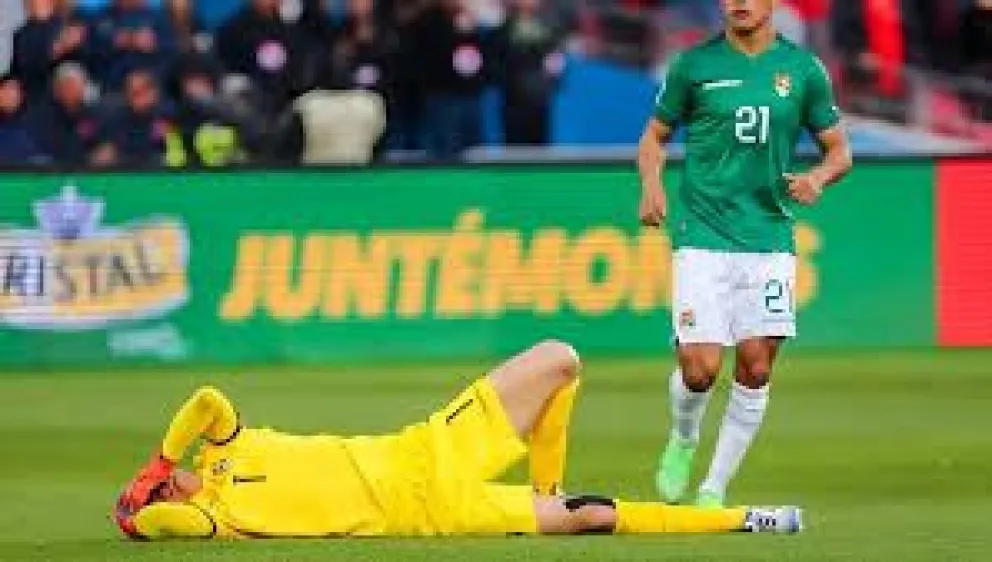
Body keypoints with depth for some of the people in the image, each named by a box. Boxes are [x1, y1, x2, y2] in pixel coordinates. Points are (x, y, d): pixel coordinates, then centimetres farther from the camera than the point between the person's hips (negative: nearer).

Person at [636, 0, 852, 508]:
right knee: (700, 368, -11)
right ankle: (683, 441, 22)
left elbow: (839, 151, 12)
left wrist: (817, 178, -9)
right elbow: (655, 134, 13)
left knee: (756, 369, -3)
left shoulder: (803, 69, 6)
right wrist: (652, 187, -7)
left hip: (770, 236, 2)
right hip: (702, 235, -2)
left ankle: (714, 489, 11)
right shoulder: (695, 65, 3)